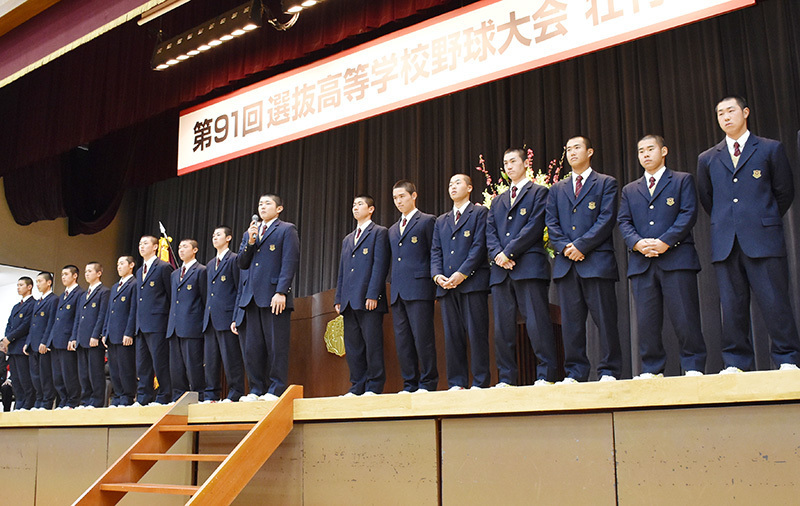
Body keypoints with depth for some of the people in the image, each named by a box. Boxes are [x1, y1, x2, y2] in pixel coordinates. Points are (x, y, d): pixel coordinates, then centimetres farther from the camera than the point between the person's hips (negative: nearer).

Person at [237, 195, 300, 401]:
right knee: (253, 347, 7)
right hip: (253, 297, 7)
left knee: (277, 345, -5)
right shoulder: (249, 233, 23)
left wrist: (281, 292, -17)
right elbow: (242, 263, 16)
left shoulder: (287, 230, 3)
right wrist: (250, 242, 0)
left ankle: (276, 390, 0)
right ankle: (257, 390, 13)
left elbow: (290, 262, -7)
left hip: (275, 297, -6)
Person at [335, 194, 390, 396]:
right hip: (349, 302, 7)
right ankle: (358, 386, 11)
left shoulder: (379, 233, 3)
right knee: (352, 346, 6)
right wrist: (338, 299, 12)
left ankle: (374, 386, -1)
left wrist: (372, 295, -16)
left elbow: (380, 265, -7)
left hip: (369, 300, -7)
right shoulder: (347, 240, 25)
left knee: (372, 343, -5)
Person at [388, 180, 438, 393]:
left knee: (423, 337, -7)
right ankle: (409, 384, 11)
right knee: (402, 341, 5)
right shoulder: (392, 230, 23)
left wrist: (436, 283, -8)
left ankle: (428, 383, 0)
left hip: (419, 288, -7)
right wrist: (394, 286, 14)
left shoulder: (427, 221, 3)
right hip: (398, 291, 7)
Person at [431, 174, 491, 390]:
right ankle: (457, 383, 7)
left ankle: (480, 382, -2)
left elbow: (479, 245, -5)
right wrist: (437, 274, -3)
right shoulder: (441, 221, 23)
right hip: (447, 285, 5)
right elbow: (435, 250, 16)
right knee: (452, 334, 3)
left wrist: (462, 273, -14)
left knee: (476, 332, -6)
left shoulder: (480, 213, 6)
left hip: (473, 281, -5)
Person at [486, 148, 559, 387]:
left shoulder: (538, 192, 7)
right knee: (502, 327, 3)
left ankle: (546, 375, -3)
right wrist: (497, 254, -6)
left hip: (529, 266, -6)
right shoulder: (497, 201, 25)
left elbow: (534, 226, -6)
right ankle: (506, 379, 8)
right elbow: (490, 232, 14)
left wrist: (509, 252, -11)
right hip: (501, 270, 6)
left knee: (537, 323, -8)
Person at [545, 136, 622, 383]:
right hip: (566, 262, 4)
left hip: (596, 260, -4)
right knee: (571, 321, 3)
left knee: (605, 318, -4)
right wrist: (565, 247, -6)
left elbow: (607, 219, -3)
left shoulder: (606, 183, 8)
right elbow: (551, 223, 11)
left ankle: (609, 371, 2)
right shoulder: (557, 189, 20)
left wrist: (581, 245, -12)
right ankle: (575, 372, 7)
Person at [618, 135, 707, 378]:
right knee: (646, 321, 1)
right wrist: (637, 243, -10)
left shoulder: (682, 180, 12)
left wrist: (665, 242, -14)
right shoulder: (629, 190, 23)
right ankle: (651, 370, 7)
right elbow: (624, 222, 11)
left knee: (685, 318, -6)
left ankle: (693, 367, 2)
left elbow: (688, 214, -1)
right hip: (641, 262, 3)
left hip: (676, 258, -3)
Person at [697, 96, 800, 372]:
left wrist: (766, 221, 14)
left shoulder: (771, 149, 8)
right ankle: (736, 364, 7)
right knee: (732, 306, 2)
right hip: (725, 243, 3)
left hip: (763, 239, -3)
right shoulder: (707, 159, 15)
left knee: (774, 302, -5)